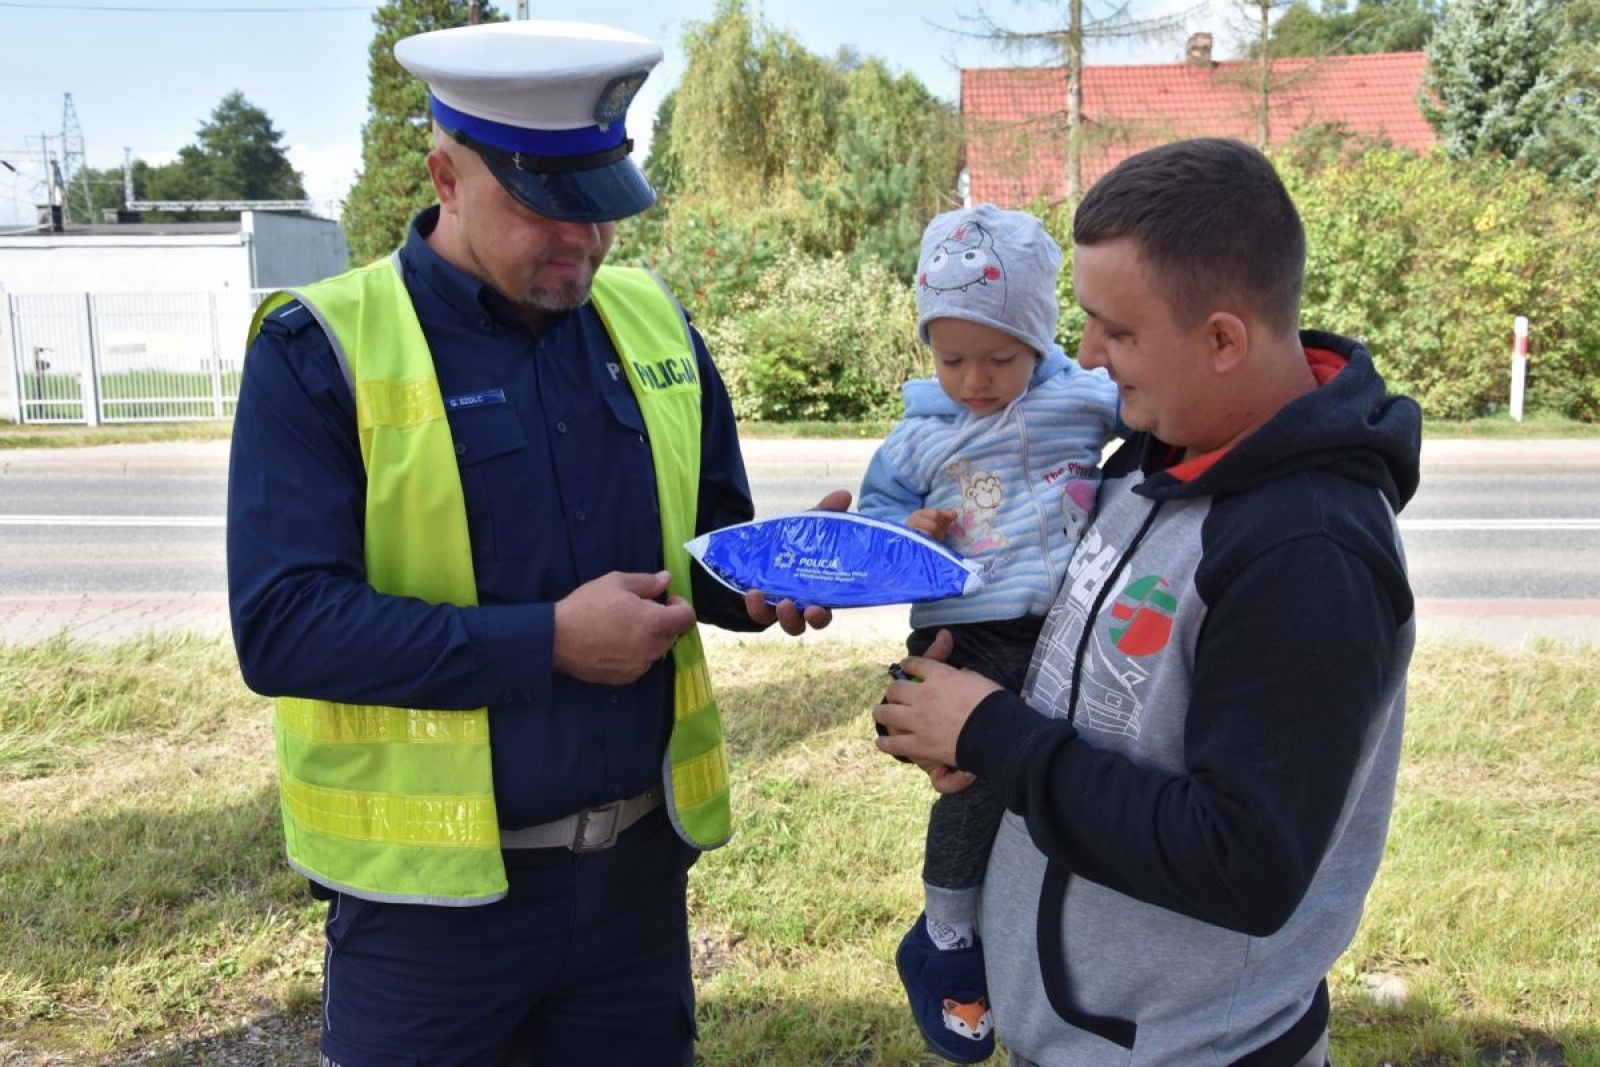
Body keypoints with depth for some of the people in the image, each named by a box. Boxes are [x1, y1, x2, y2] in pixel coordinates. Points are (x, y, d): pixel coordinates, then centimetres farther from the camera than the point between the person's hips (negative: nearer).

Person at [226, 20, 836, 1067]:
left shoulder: (651, 323, 3)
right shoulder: (321, 351, -11)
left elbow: (712, 538, 12)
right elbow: (281, 624, -18)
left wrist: (765, 578, -11)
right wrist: (546, 641, -22)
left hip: (641, 860, 5)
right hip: (433, 888, -4)